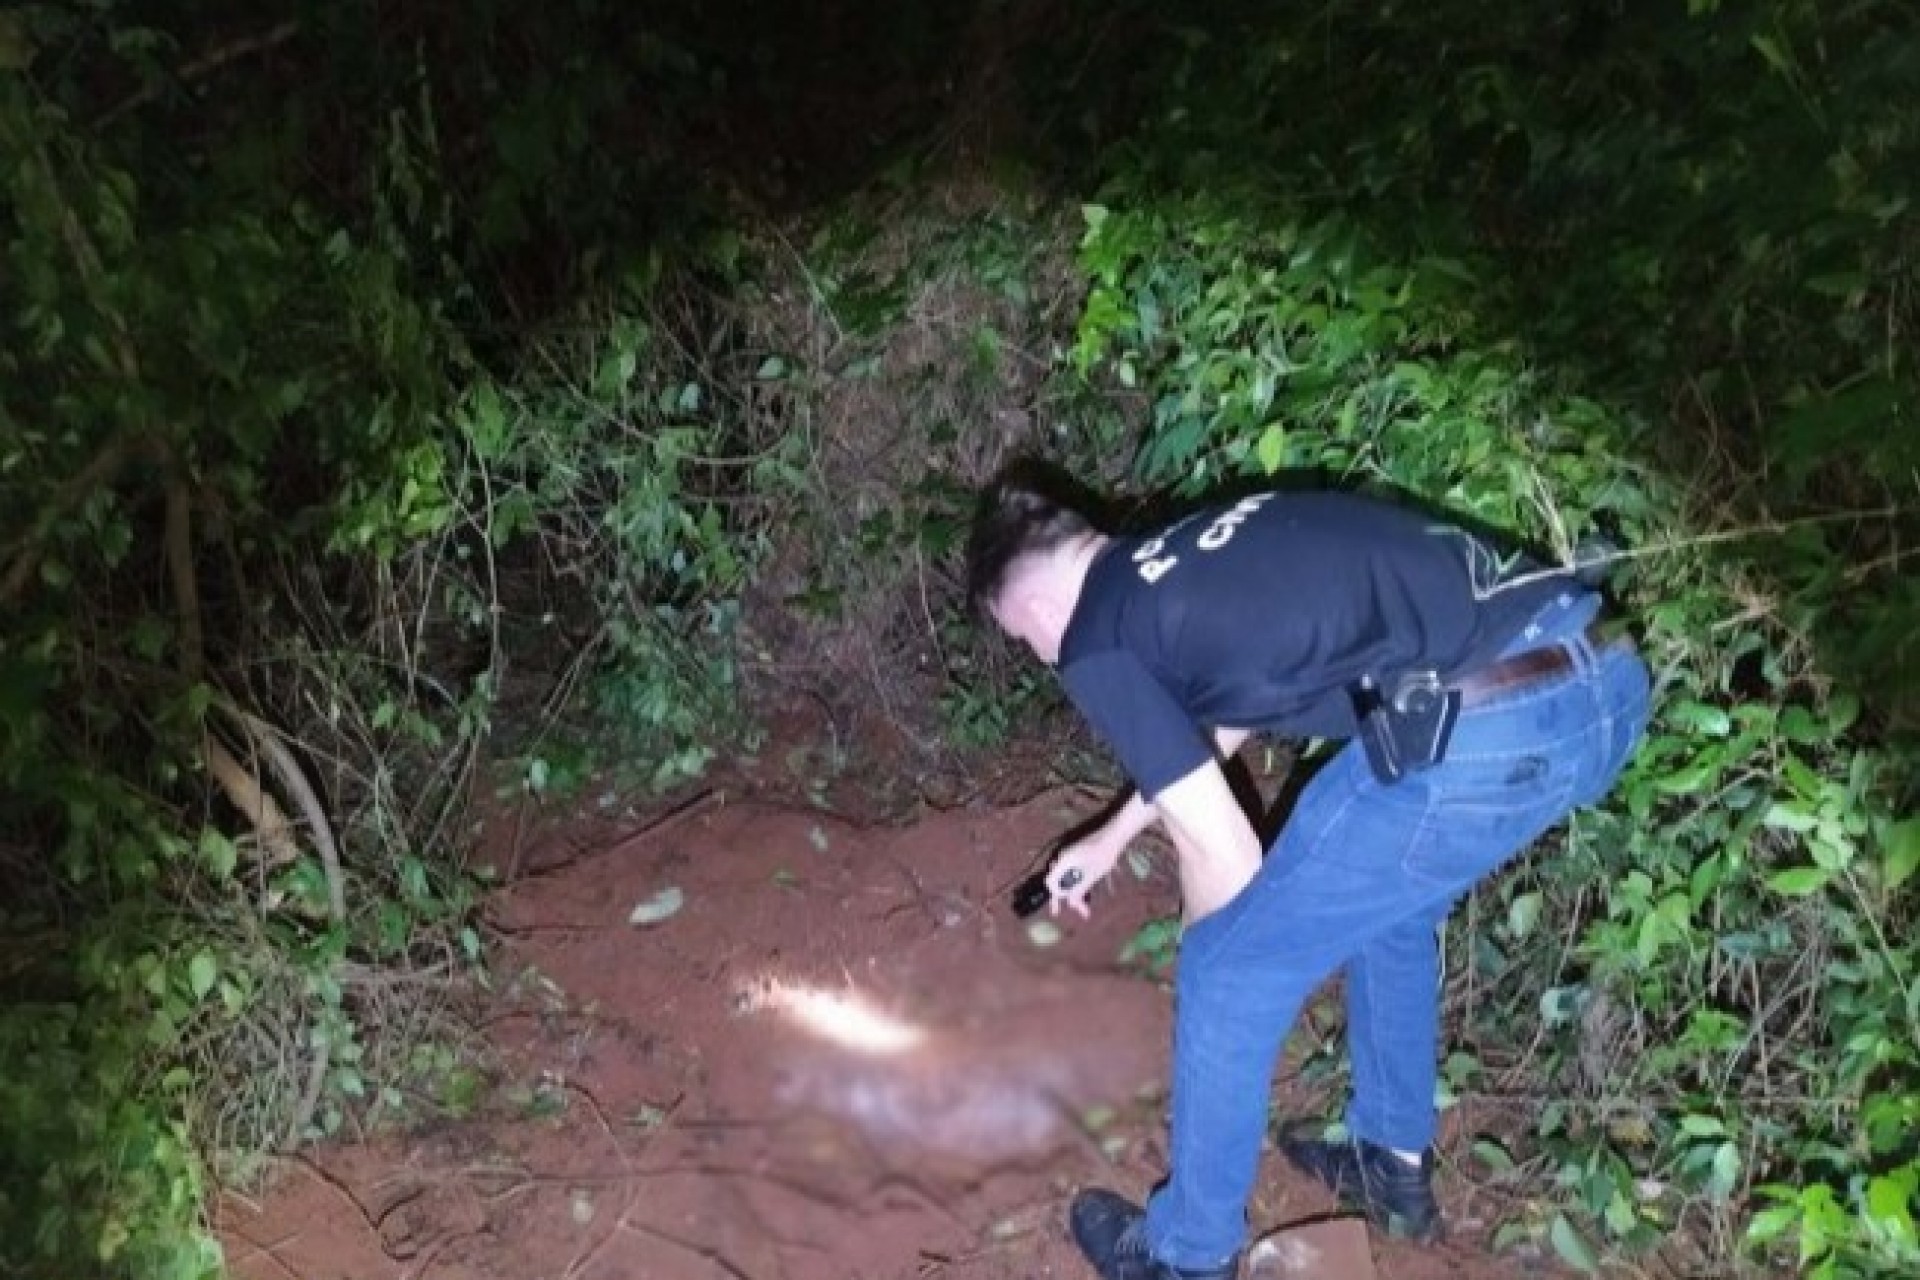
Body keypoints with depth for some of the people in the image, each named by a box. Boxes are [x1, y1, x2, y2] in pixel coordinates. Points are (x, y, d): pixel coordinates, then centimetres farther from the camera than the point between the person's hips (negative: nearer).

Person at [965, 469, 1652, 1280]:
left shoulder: (1096, 649, 3)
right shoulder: (1196, 557, 26)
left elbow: (1225, 860, 4)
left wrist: (1213, 960, 26)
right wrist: (1113, 837, 55)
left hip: (1482, 733, -9)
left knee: (1232, 973, 11)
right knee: (1384, 900, 34)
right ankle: (1394, 1163, 49)